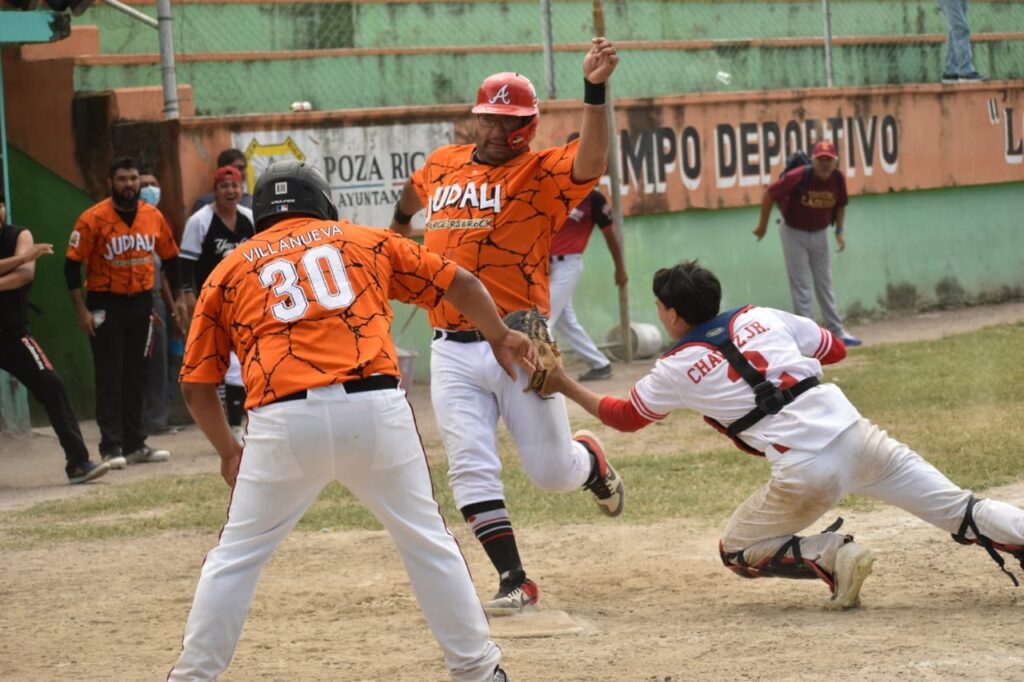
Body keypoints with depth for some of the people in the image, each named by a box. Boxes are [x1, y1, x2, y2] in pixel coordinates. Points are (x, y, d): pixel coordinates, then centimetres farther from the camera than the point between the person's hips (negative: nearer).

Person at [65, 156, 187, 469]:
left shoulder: (153, 217, 1)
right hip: (106, 305, -4)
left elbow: (169, 257, 14)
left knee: (137, 376, 10)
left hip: (141, 303, 4)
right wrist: (81, 309, -15)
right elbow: (72, 264, -10)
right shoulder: (93, 219, -12)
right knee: (110, 377, -5)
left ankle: (136, 444, 17)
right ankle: (111, 447, -4)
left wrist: (178, 298, 12)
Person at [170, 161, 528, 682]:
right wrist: (499, 337, 41)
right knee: (426, 540, 15)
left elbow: (196, 383, 20)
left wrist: (228, 451, 33)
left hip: (284, 421, -1)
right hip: (374, 406, 1)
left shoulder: (229, 270, 20)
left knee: (235, 557, 12)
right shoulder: (365, 241, 21)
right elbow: (457, 283, 24)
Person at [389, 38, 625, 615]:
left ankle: (592, 460, 38)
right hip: (452, 351, 4)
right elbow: (412, 197, 35)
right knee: (472, 471, -7)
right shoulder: (443, 166, 11)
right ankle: (514, 582, -1)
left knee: (552, 471, 2)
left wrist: (595, 91, -37)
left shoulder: (541, 173, -4)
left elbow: (590, 164, -26)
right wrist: (399, 227, 54)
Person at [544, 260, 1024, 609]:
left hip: (805, 471, -4)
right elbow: (835, 349, 26)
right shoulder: (760, 317, 15)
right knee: (959, 511, 6)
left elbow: (625, 416, 22)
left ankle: (831, 557, -5)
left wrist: (565, 386, 31)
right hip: (856, 434, 4)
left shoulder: (677, 369, 6)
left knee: (737, 551, 16)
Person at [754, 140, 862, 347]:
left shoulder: (838, 180, -12)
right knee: (802, 286, -4)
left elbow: (840, 205, 8)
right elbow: (769, 194, -17)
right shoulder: (798, 177, -26)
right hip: (794, 234, -4)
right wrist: (762, 226, -9)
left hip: (819, 234, 4)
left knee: (824, 285, 12)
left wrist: (839, 231, -2)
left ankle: (838, 331, 17)